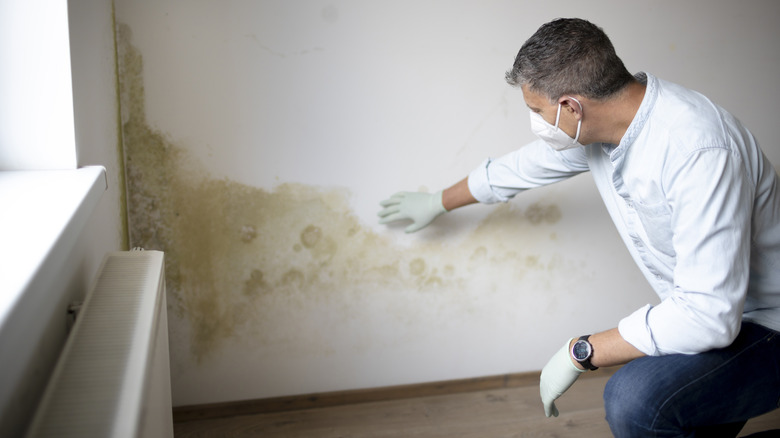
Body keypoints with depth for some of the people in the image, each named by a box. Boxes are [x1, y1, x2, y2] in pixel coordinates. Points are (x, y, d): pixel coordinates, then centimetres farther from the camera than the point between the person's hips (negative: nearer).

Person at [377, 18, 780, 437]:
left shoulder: (697, 149, -34)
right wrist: (438, 202, 31)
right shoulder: (594, 126, -5)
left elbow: (708, 314, -35)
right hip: (710, 312, 8)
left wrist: (580, 352, -25)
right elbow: (522, 166, 15)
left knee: (632, 399, -30)